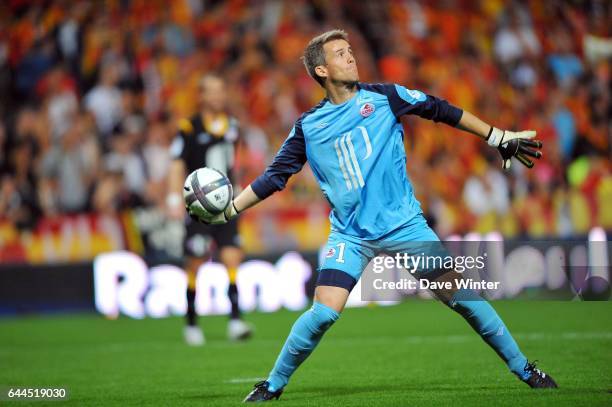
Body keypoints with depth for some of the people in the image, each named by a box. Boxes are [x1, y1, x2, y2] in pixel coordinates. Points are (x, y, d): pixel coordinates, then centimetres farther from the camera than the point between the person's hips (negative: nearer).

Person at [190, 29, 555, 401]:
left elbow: (442, 110, 7)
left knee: (460, 295, -6)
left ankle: (524, 370, 8)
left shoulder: (383, 97, 1)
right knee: (324, 312, -17)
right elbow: (274, 176, 10)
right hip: (349, 234, 0)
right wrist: (229, 210, 3)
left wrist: (500, 138, 8)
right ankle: (273, 385, 2)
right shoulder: (309, 126, 3)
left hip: (404, 224, 0)